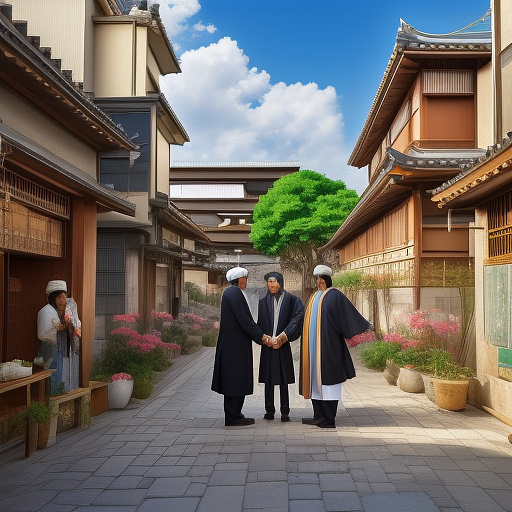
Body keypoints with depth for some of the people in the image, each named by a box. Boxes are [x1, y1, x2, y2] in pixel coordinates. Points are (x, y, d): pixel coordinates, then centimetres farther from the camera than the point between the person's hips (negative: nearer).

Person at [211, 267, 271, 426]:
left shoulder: (233, 292, 17)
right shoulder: (234, 292, -14)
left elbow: (245, 318, 17)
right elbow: (243, 318, -20)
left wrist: (261, 335, 12)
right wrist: (261, 336, -16)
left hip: (233, 344, 11)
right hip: (236, 344, -11)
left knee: (232, 380, 14)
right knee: (237, 379, -5)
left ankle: (232, 415, 21)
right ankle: (233, 416, 1)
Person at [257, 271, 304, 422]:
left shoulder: (291, 300, 0)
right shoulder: (263, 302, 8)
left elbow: (297, 319, -9)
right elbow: (260, 323, 6)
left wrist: (282, 337, -14)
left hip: (283, 347, -2)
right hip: (267, 347, 2)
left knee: (283, 382, 2)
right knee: (268, 380, 6)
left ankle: (285, 412, 10)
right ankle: (269, 410, 15)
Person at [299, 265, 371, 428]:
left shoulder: (335, 296, -6)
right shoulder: (314, 297, 18)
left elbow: (349, 314, -6)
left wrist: (365, 326, -10)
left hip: (328, 346, -8)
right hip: (313, 346, 8)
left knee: (327, 378, -5)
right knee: (315, 378, 10)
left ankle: (329, 419, 1)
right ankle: (319, 416, 17)